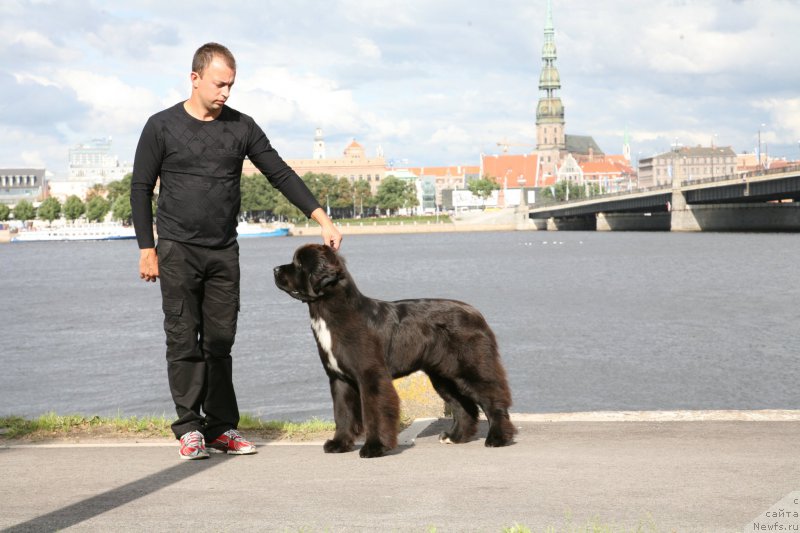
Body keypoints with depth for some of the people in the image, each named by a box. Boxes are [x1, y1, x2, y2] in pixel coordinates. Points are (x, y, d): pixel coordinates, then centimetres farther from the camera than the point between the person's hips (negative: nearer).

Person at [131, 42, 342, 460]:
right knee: (184, 340, -3)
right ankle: (189, 427, 3)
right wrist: (146, 248, -4)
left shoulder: (242, 128, 5)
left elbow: (281, 175, 4)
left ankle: (220, 427, 7)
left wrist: (323, 220, -5)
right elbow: (141, 188, 2)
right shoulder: (163, 127, -1)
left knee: (220, 342, 3)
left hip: (224, 252, 2)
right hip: (178, 251, -2)